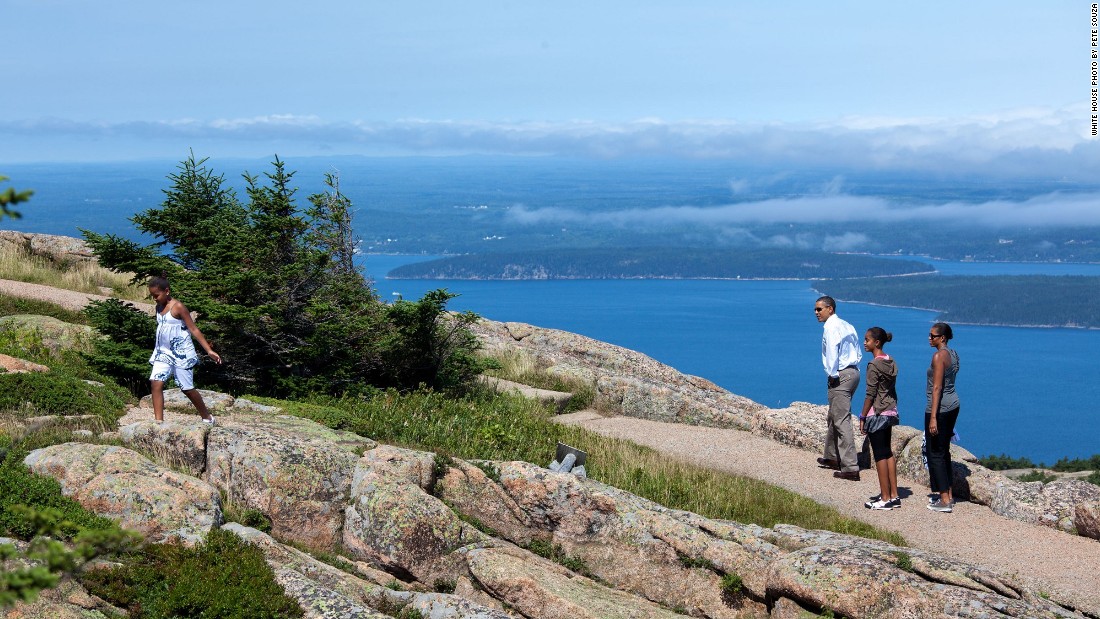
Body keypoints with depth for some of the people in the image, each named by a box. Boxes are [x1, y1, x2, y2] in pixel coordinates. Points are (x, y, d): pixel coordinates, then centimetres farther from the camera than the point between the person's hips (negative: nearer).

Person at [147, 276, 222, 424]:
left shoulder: (178, 307, -13)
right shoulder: (159, 308, 8)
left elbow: (194, 329, -13)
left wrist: (209, 350, -16)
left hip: (181, 353, -6)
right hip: (163, 352, 6)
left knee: (187, 388, 2)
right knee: (156, 383, -11)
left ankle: (207, 417, 21)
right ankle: (159, 421, -12)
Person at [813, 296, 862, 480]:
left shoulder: (830, 327, -12)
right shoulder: (847, 326, 16)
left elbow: (832, 352, -21)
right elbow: (858, 353, 17)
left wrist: (832, 375, -13)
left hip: (840, 376, -10)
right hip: (853, 372, 10)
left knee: (842, 421, -9)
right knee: (833, 418, 23)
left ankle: (850, 468, -12)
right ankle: (832, 458, 35)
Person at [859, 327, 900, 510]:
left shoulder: (874, 366, -16)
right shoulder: (891, 363, 8)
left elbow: (870, 395, -16)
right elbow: (892, 390, 14)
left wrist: (863, 418, -11)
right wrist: (892, 409, 20)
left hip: (876, 414, -9)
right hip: (890, 412, 9)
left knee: (880, 455, -2)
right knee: (887, 452, 15)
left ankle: (885, 499, 1)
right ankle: (893, 495, 18)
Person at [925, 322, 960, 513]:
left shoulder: (939, 356, -17)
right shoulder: (953, 354, 11)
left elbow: (937, 387, -21)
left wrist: (933, 417, -22)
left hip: (940, 407, -9)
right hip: (953, 404, 9)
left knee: (935, 453, -3)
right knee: (944, 450, 18)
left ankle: (944, 501, -3)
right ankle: (948, 494, 24)